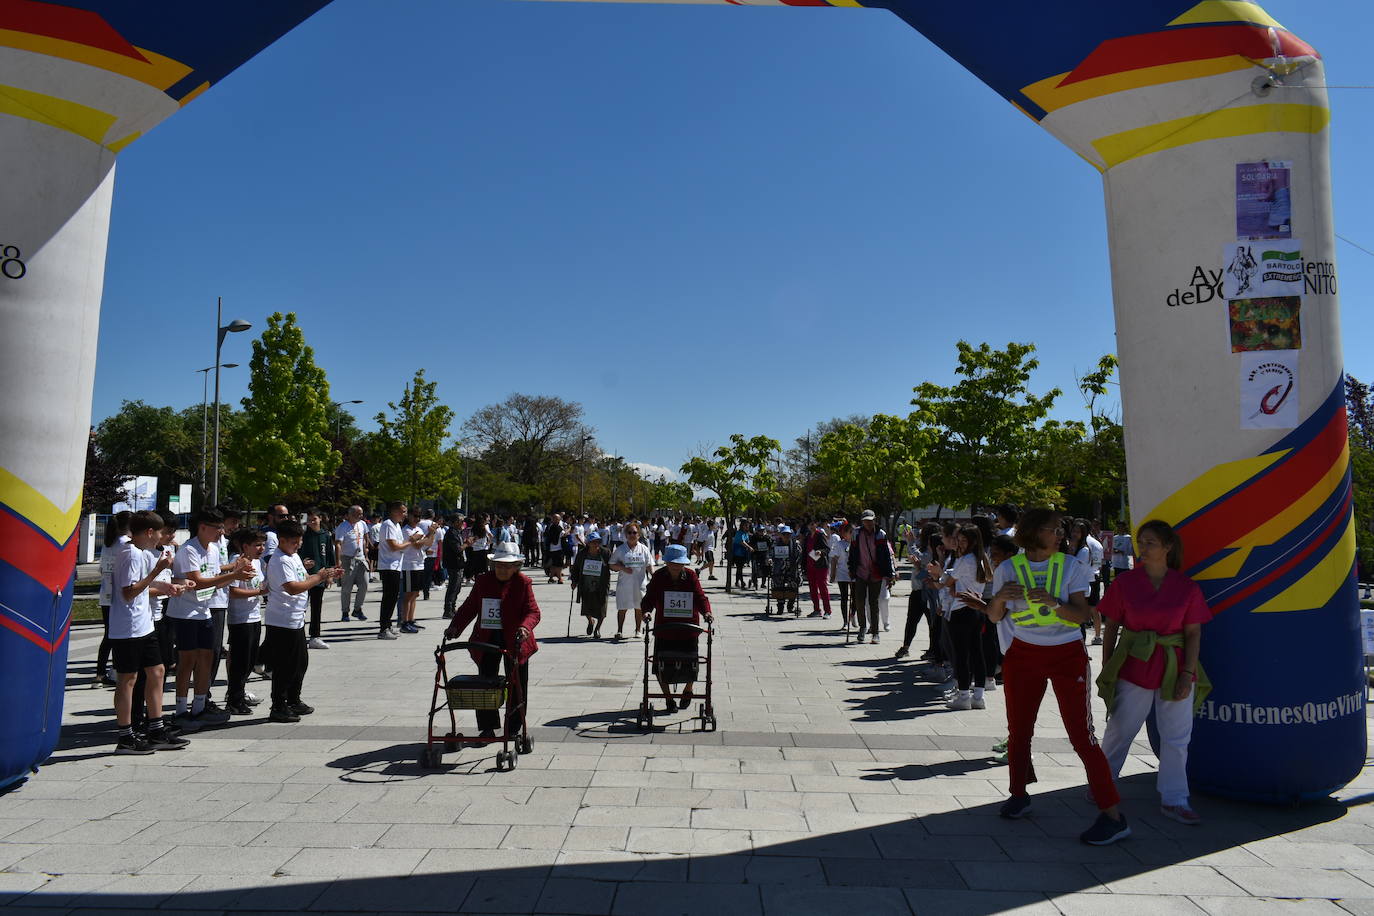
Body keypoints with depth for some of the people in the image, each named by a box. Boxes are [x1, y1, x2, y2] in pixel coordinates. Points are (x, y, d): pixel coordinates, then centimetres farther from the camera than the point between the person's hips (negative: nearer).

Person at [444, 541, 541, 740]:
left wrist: (525, 627, -32)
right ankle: (487, 728, 15)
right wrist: (454, 627, -9)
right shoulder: (483, 581, 4)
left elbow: (533, 611, -12)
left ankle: (514, 729, 22)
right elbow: (469, 607, 6)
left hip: (515, 641, -2)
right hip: (487, 640, 2)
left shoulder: (523, 583, -6)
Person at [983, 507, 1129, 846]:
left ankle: (1113, 815, 0)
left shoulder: (1070, 567, -2)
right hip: (1023, 655, 2)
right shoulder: (1008, 569, -1)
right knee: (1018, 729, 10)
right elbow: (994, 617, 4)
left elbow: (1081, 614, -7)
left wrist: (1052, 601, -25)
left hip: (1067, 655, -2)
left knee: (1081, 734, -7)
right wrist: (1000, 598, -17)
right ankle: (1019, 795, 29)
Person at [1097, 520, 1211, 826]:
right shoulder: (1125, 582, -3)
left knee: (1176, 738, 9)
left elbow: (1193, 633, 1)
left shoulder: (1187, 587, -1)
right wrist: (1106, 670, 1)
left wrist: (1188, 673, -7)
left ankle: (1174, 801, 23)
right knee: (1119, 731, 8)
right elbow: (1111, 627, 2)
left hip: (1175, 670, 1)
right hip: (1133, 667, -1)